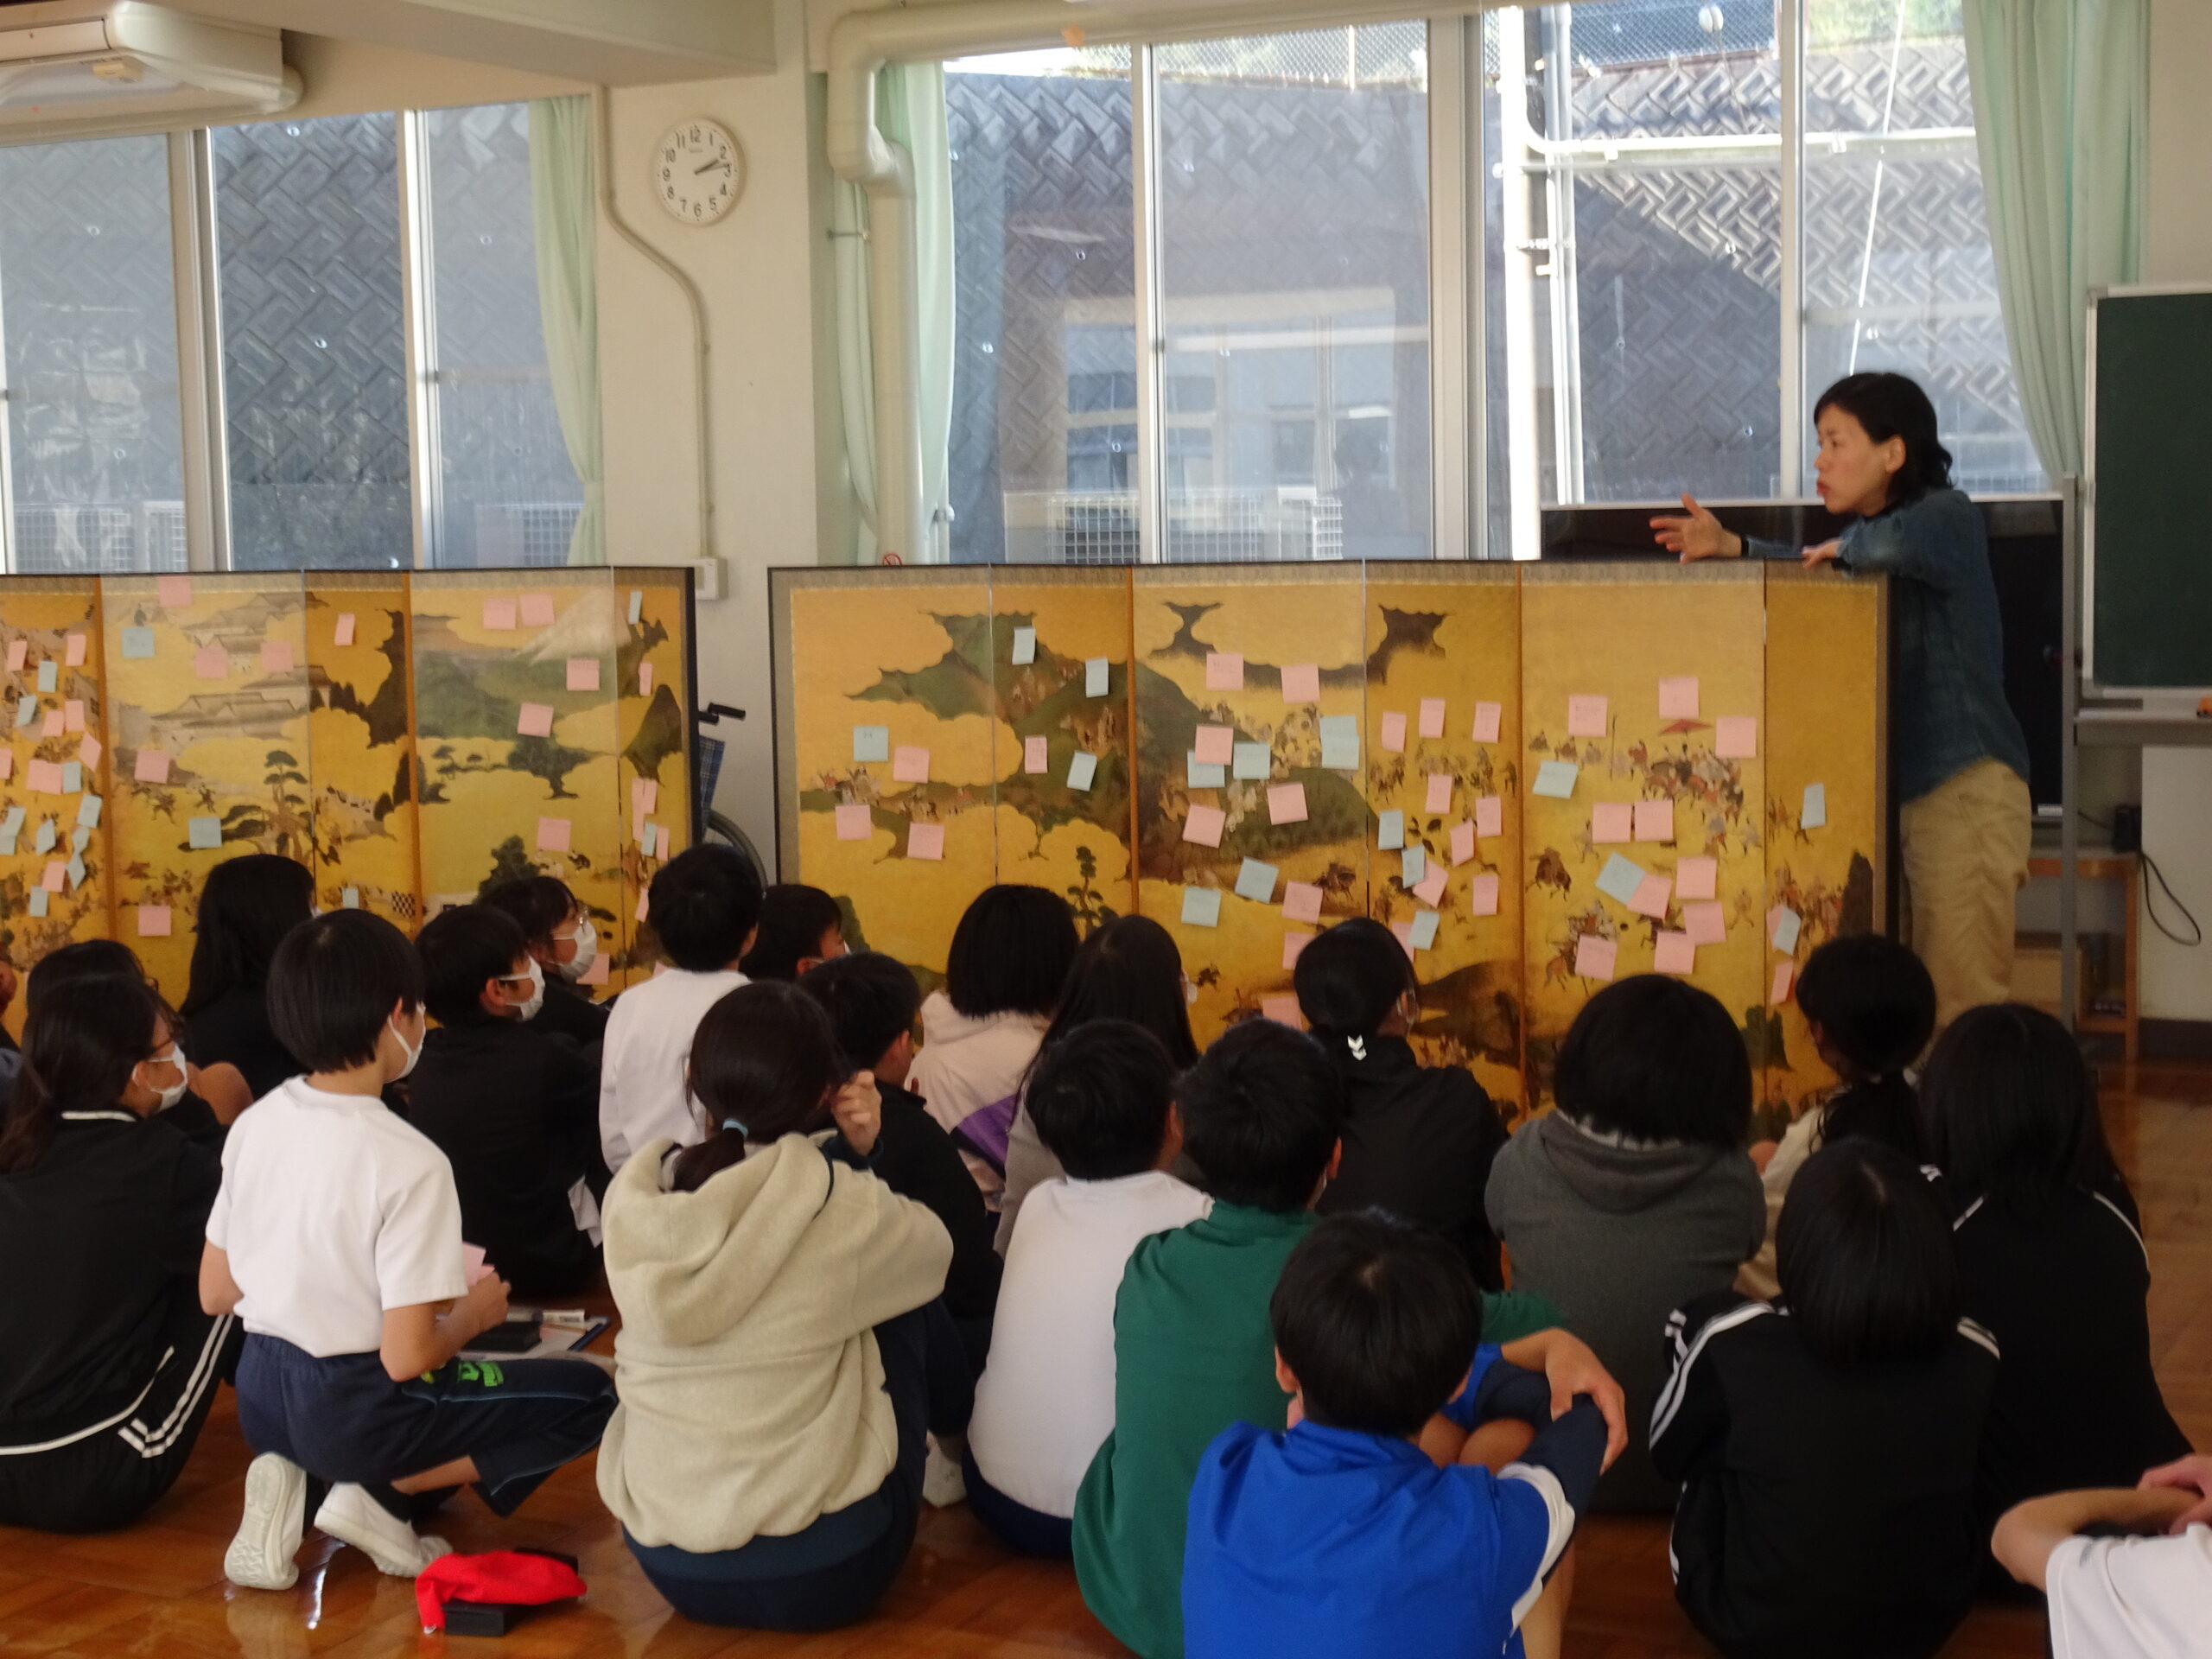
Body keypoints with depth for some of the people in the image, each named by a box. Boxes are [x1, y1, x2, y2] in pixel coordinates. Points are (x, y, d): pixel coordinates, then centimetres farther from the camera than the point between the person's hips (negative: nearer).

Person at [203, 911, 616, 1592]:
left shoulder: (255, 1124, -1)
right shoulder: (408, 1162, -22)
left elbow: (214, 1294, 8)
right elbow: (407, 1356, -22)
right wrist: (474, 1314, -2)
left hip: (261, 1397, 7)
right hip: (353, 1413, -7)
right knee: (589, 1394, 5)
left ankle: (295, 1478, 8)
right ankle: (380, 1496, -3)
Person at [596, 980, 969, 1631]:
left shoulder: (633, 1196, -4)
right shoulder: (840, 1206, -16)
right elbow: (931, 1251, 7)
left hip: (666, 1562, 5)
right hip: (822, 1567, -4)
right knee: (904, 1297, 19)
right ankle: (951, 1445, 46)